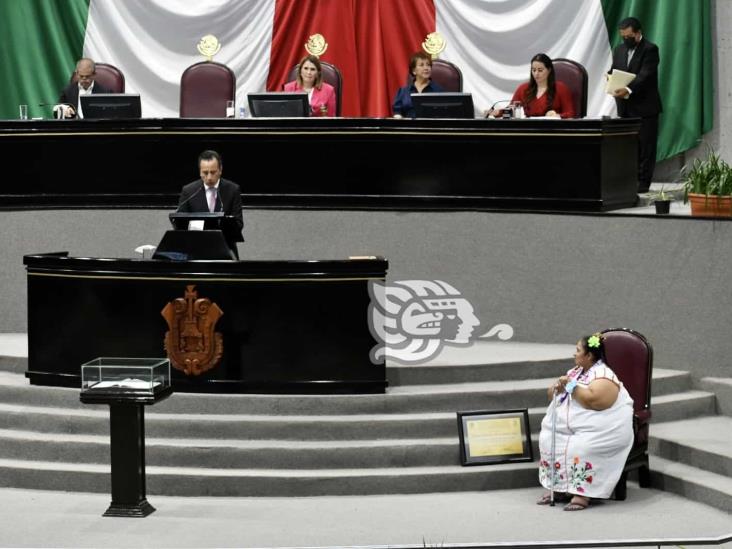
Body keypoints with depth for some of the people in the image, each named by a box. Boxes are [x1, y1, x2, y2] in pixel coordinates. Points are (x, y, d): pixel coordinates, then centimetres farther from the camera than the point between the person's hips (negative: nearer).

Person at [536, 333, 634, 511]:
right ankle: (558, 487, -10)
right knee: (548, 439, -14)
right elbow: (552, 395, 21)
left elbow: (592, 399, -29)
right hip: (571, 427, 8)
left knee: (581, 447, -34)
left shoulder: (603, 375, -11)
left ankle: (582, 493, -30)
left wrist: (572, 385, -17)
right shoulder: (576, 371, 16)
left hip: (602, 430, -8)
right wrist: (557, 386, -3)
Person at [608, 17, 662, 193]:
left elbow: (645, 75, -19)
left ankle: (643, 182, 0)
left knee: (645, 147, -3)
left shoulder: (650, 50, -8)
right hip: (625, 107, 6)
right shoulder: (619, 50, 14)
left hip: (645, 107, -6)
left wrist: (628, 90, -34)